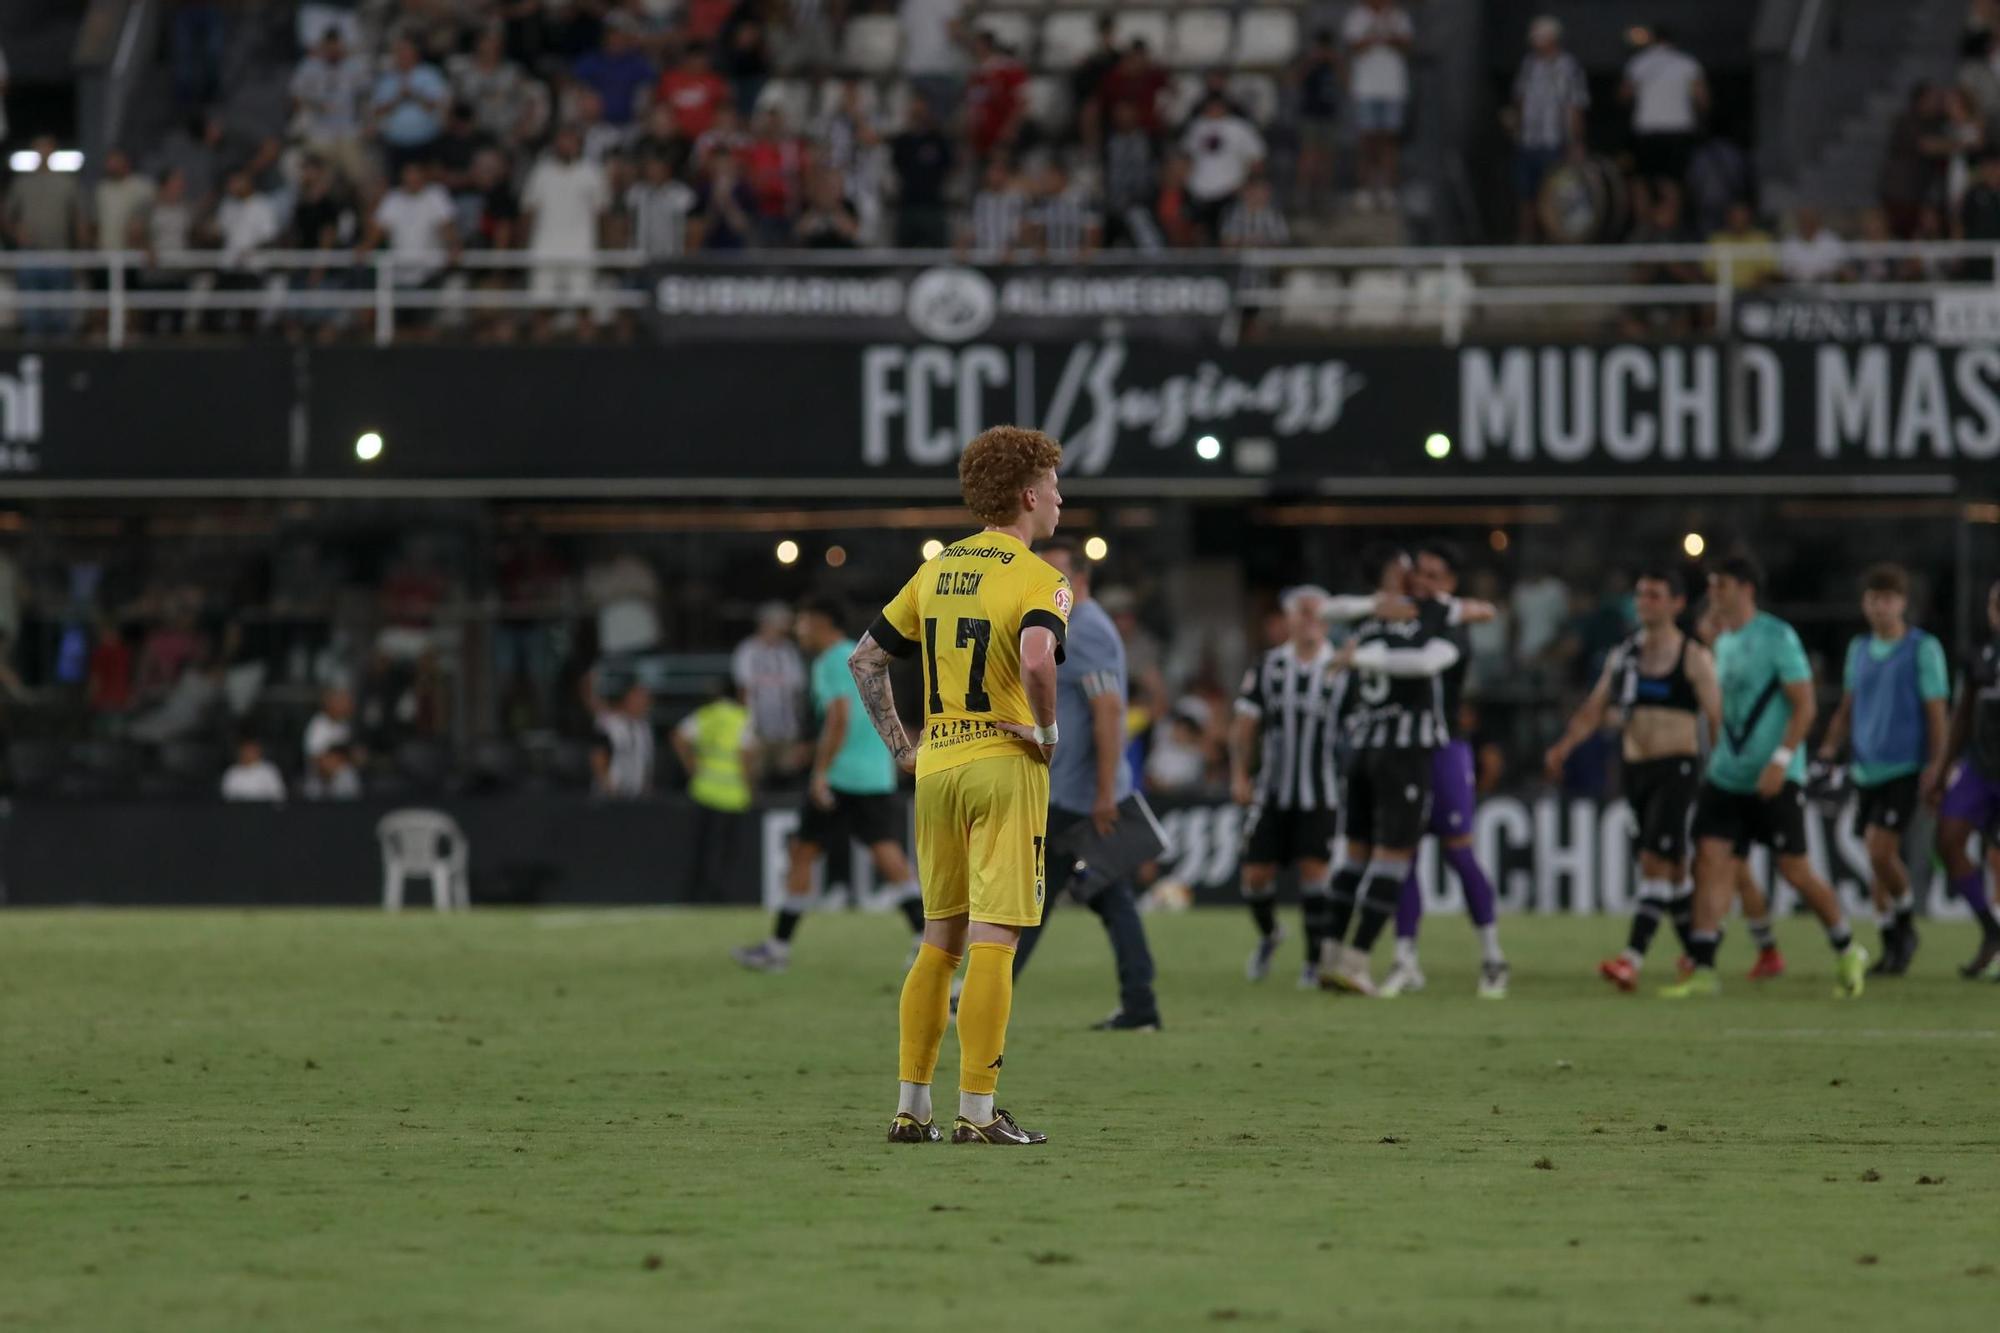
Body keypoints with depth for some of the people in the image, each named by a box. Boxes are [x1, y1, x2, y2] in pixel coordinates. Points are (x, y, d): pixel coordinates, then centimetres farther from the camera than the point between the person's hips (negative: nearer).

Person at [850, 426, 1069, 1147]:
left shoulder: (937, 569, 12)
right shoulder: (1038, 579, -9)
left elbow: (866, 658, 15)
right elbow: (1036, 658, -29)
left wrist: (900, 745, 15)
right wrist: (1048, 732, -14)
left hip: (936, 766, 6)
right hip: (1005, 764, -6)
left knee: (940, 939, 13)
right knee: (993, 939, -5)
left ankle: (910, 1106, 13)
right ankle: (977, 1111, -7)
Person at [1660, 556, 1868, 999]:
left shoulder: (1778, 638, -10)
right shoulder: (1723, 643, 14)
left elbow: (1804, 705, -13)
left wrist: (1781, 759, -22)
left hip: (1776, 780, -7)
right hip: (1727, 776, 7)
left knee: (1794, 869, -2)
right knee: (1711, 858, -7)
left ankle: (1848, 952, 18)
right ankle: (1702, 970, -9)